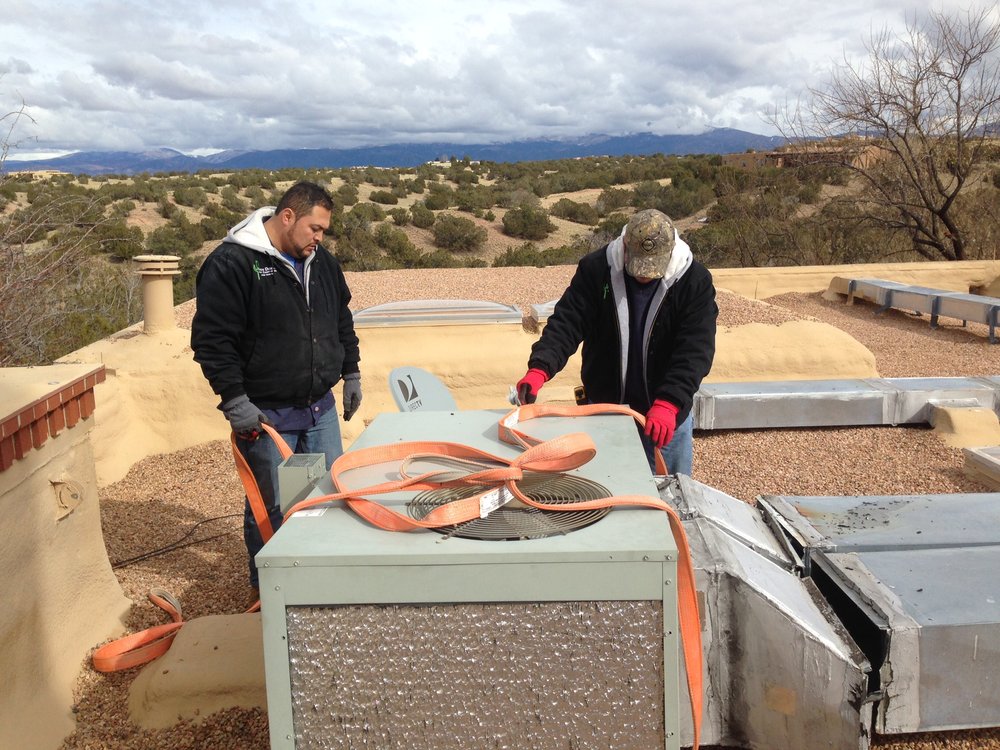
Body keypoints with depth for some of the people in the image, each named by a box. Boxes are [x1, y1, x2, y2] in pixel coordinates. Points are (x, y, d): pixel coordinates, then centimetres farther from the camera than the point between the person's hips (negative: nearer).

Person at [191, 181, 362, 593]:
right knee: (271, 506, 4)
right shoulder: (231, 263, -12)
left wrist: (351, 374, 18)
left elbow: (343, 322, 22)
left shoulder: (322, 262, 10)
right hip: (267, 415, -6)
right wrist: (234, 400, -17)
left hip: (321, 408, 7)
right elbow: (211, 338, -15)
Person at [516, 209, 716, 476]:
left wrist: (669, 403, -33)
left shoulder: (696, 281, -13)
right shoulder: (595, 269, -10)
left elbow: (695, 350, -19)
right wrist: (540, 368, -33)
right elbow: (566, 323, -15)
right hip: (603, 408, 1)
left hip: (667, 415, 0)